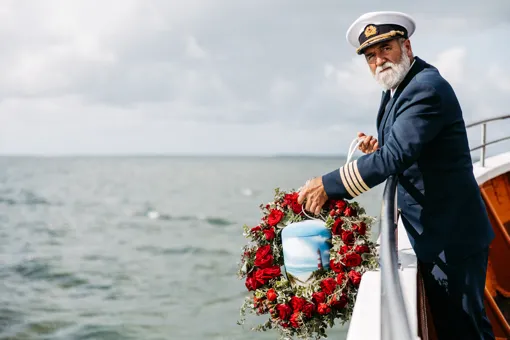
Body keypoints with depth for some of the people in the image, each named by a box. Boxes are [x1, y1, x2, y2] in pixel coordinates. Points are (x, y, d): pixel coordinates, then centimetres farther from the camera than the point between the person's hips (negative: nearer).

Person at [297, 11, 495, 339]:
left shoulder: (427, 87, -20)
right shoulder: (395, 90, 11)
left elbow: (395, 156, -29)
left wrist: (329, 185, -27)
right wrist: (378, 148, 0)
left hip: (452, 236, -10)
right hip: (432, 233, 10)